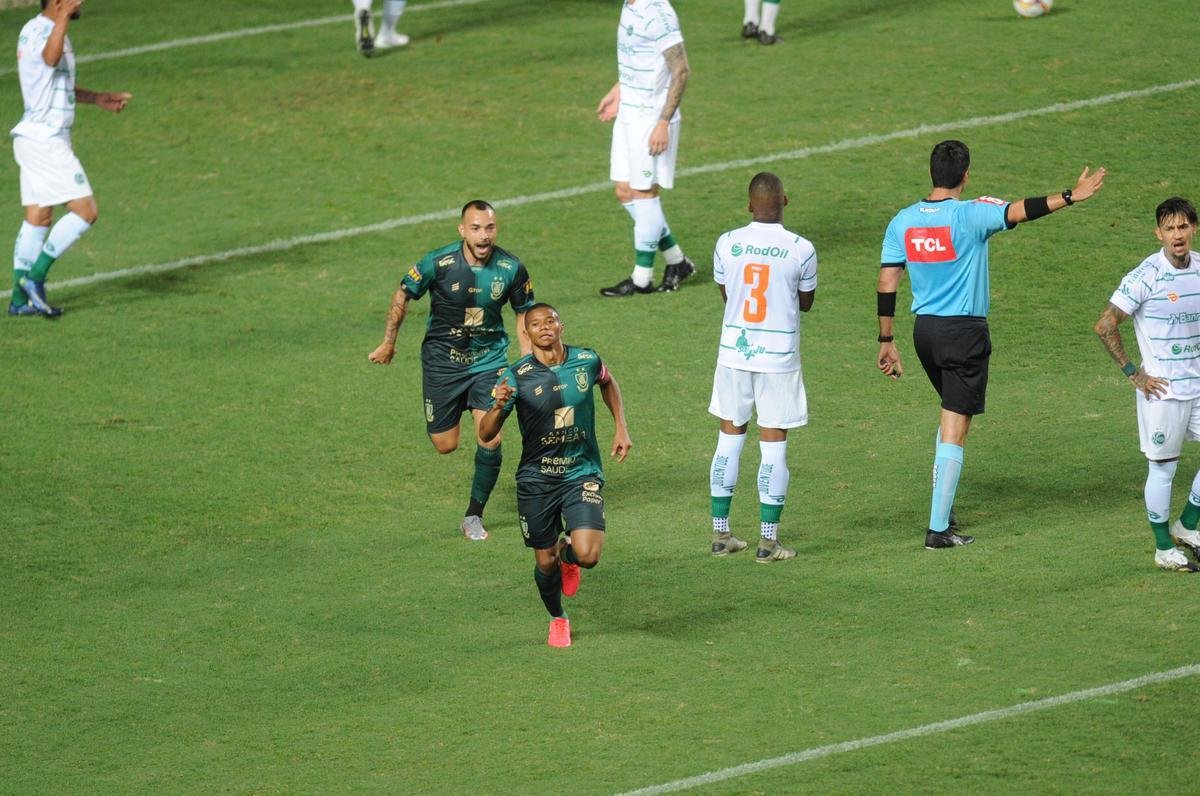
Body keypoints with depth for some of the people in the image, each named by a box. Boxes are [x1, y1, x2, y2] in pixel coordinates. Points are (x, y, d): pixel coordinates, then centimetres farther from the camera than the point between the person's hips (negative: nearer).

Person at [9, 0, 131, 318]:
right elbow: (51, 59, -42)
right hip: (46, 140, -10)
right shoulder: (41, 31, -17)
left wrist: (97, 98, 26)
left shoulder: (43, 29, 16)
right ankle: (35, 275, -10)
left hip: (35, 138, 10)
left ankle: (20, 298, 10)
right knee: (85, 211, -10)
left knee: (38, 219, 10)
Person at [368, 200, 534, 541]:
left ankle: (474, 516, 7)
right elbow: (402, 296, -1)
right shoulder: (438, 263, -19)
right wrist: (388, 343, 6)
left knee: (490, 440, -13)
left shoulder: (511, 268, -13)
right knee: (445, 445, 3)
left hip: (489, 358, 1)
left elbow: (524, 316, 3)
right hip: (442, 359, -1)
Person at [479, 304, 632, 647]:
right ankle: (558, 619, 39)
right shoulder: (516, 376, -12)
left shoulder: (586, 360, -5)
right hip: (536, 480, 0)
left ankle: (567, 553, 22)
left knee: (587, 555, -17)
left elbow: (607, 382, 21)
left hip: (582, 474, 0)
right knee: (545, 562, 8)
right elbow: (486, 434, -14)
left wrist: (621, 427, 13)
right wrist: (498, 407, -35)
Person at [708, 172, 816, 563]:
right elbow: (806, 302, 3)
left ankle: (721, 533, 18)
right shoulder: (800, 249, -11)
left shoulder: (727, 244, -5)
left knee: (730, 438, 14)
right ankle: (768, 540, 4)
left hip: (734, 353, 2)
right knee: (773, 444, 3)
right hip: (779, 356, -2)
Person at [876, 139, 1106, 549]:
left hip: (924, 330, 6)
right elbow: (1018, 211, -28)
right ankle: (939, 529, -4)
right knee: (955, 430, -2)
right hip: (965, 331, -6)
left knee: (953, 414, 25)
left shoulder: (902, 222, 2)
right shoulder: (970, 215, -13)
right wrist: (1069, 197, -29)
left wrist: (886, 341, 9)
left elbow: (887, 282, 3)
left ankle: (943, 510, 27)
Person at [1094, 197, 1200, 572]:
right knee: (1163, 467, 2)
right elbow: (1105, 326, -14)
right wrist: (1134, 374, -12)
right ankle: (1164, 548, 15)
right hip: (1162, 388, -6)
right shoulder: (1145, 277, -16)